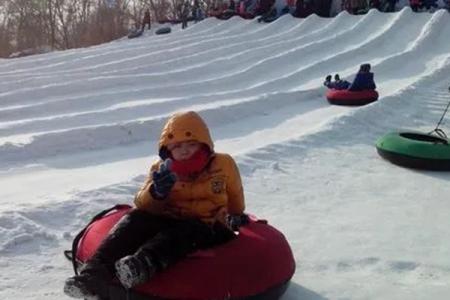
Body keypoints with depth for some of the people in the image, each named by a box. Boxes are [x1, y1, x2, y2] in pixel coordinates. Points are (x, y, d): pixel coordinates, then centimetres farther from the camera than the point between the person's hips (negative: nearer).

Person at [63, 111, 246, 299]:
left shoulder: (223, 165, 3)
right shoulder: (162, 170, 6)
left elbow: (234, 195, 24)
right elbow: (142, 205, -3)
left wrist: (236, 215, 23)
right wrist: (156, 193, -23)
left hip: (208, 227, -2)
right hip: (167, 222, 2)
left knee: (185, 229, -38)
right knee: (136, 218, -28)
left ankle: (143, 264, -66)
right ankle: (97, 271, -45)